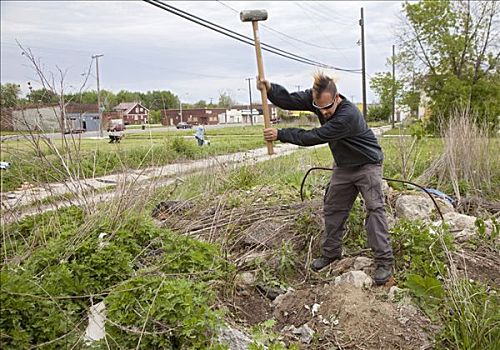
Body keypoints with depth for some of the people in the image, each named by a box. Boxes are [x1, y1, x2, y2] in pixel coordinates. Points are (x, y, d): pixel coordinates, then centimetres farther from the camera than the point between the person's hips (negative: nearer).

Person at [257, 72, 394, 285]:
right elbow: (289, 101, -18)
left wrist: (280, 135, -28)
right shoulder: (315, 98, -14)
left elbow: (314, 137, -33)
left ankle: (384, 261, -6)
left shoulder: (348, 115, -36)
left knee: (374, 209, -13)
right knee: (332, 209, 10)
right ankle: (331, 252, 24)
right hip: (343, 166, 7)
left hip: (367, 165, -7)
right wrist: (269, 89, -37)